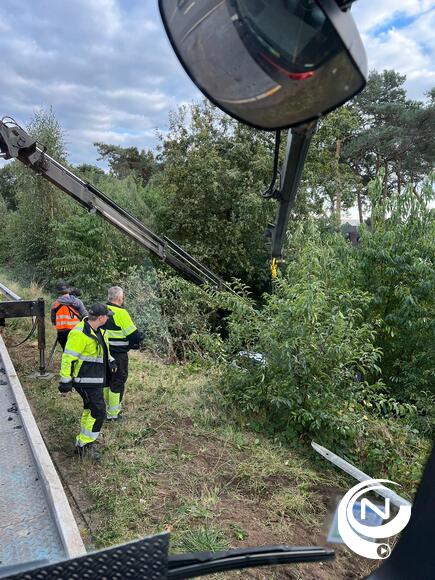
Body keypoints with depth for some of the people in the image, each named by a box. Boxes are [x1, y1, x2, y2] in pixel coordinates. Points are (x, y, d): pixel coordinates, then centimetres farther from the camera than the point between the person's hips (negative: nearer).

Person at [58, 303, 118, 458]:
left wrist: (111, 360, 10)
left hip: (96, 379, 10)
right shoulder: (80, 334, -24)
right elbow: (68, 357, -23)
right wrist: (65, 381, -21)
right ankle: (83, 445, 6)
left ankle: (84, 439, 38)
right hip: (86, 380, -10)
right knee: (98, 412, -8)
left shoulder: (99, 330, 6)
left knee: (90, 409, 21)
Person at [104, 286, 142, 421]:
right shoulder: (121, 313, -19)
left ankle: (108, 406, 37)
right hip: (118, 354, -7)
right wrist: (140, 338, 4)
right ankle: (112, 414, 11)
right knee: (118, 381, 4)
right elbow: (133, 334, -18)